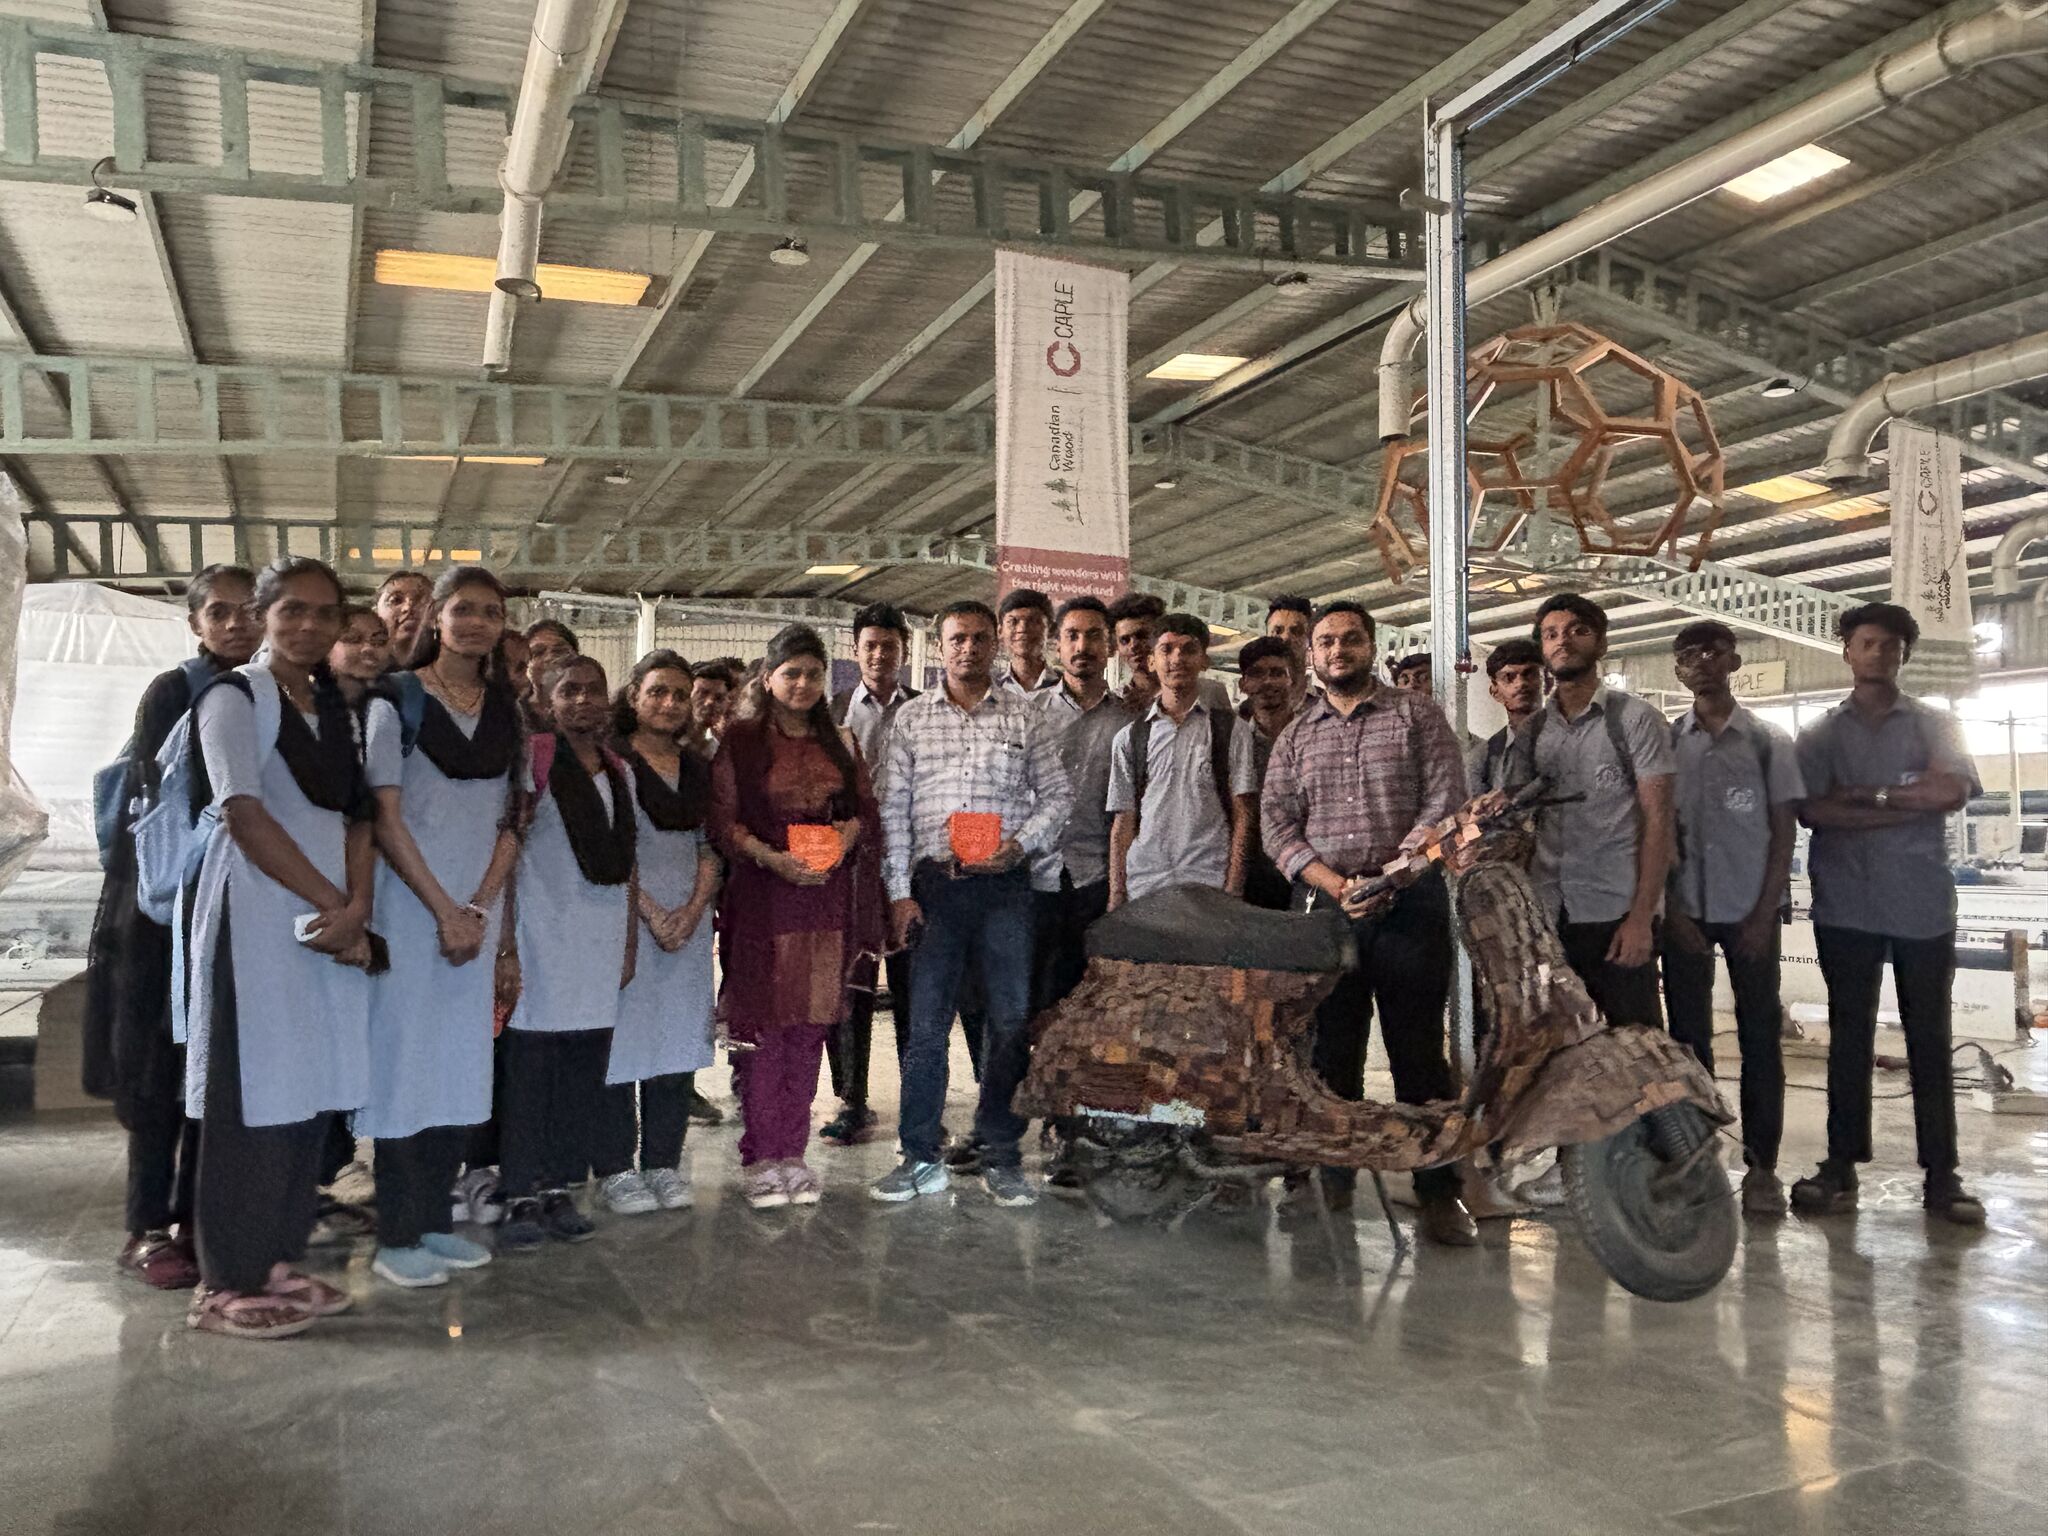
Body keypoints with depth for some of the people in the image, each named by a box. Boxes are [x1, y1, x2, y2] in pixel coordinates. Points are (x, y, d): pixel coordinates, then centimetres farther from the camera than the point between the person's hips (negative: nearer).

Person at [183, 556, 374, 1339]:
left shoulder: (338, 709, 16)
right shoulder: (236, 696, -4)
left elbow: (357, 817, 10)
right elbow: (244, 813, -13)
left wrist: (357, 908, -6)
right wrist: (333, 904, -13)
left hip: (330, 918, 6)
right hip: (257, 915, -6)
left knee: (307, 1091, 7)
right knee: (253, 1094, -3)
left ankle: (277, 1259, 18)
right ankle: (227, 1283, 6)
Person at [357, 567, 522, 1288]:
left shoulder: (506, 709, 10)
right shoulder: (397, 699, -3)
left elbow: (510, 820, 8)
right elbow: (386, 819, -8)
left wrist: (479, 908, -4)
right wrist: (443, 910, -13)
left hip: (478, 907, 5)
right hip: (409, 899, -5)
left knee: (461, 1059, 7)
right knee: (404, 1055, -3)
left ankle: (436, 1221, 18)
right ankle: (395, 1238, 5)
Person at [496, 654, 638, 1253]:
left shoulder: (618, 771, 14)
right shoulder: (534, 759, -3)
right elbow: (505, 850, -6)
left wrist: (631, 943, 14)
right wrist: (505, 943, -12)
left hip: (603, 938, 5)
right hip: (543, 931, -5)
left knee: (586, 1069, 5)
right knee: (530, 1066, -3)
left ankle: (560, 1190, 14)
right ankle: (521, 1197, 5)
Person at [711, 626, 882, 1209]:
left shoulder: (839, 742, 15)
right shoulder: (740, 740, 2)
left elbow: (866, 807, 16)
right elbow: (722, 821, -2)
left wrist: (849, 831, -5)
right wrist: (772, 857, -15)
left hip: (828, 898, 4)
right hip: (763, 897, -4)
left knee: (810, 1027, 6)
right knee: (766, 1029, -3)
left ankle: (793, 1154, 15)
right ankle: (759, 1160, 6)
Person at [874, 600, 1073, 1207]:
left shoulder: (1024, 719, 8)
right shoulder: (912, 719, 9)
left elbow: (1057, 794, 9)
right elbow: (893, 809, 6)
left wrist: (1018, 844, -8)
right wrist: (899, 892, -1)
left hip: (1004, 883, 0)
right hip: (934, 883, 0)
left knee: (1011, 1019, 2)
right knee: (926, 1023, 2)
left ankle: (1002, 1157, 13)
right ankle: (920, 1158, 13)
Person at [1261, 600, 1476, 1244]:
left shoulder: (1417, 713, 6)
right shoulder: (1294, 737, 14)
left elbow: (1445, 801, -3)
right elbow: (1278, 824, 7)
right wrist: (1334, 884, -9)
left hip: (1409, 902, -3)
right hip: (1322, 905, 3)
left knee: (1418, 1046, -3)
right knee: (1331, 1046, 7)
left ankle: (1438, 1190, 4)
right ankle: (1332, 1179, 18)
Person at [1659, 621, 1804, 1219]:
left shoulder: (1767, 741, 3)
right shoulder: (1665, 741, 5)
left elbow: (1783, 831, 2)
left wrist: (1764, 913, -6)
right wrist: (1672, 910, -3)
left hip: (1751, 910, -1)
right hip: (1685, 909, 1)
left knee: (1760, 1034, 1)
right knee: (1688, 1035, 4)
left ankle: (1761, 1165, 8)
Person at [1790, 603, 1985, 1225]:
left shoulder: (1934, 725, 9)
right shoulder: (1820, 734, 9)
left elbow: (1954, 791, -10)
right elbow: (1811, 810, -7)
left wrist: (1865, 793, -8)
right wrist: (1908, 806, -10)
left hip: (1923, 905, 0)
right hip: (1846, 907, 0)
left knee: (1930, 1039, 4)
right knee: (1849, 1037, 5)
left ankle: (1941, 1174, 10)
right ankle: (1842, 1166, 9)